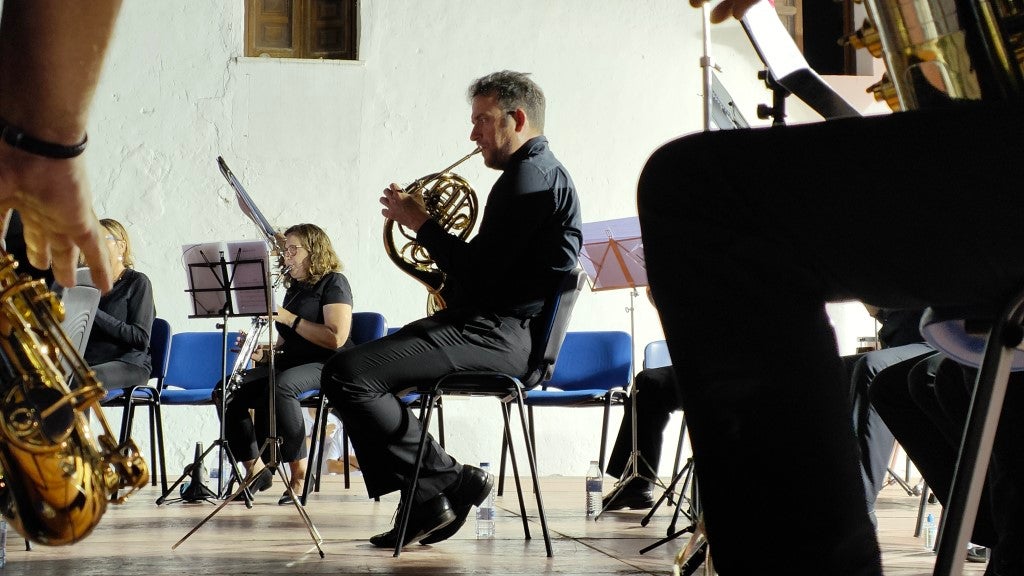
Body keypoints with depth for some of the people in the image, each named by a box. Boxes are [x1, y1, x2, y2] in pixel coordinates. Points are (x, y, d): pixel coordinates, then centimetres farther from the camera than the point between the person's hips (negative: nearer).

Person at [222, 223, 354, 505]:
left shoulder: (333, 283, -5)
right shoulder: (294, 289, 21)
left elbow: (336, 338, -18)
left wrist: (290, 319, -18)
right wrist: (263, 352, 2)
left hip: (326, 366, -8)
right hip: (289, 362, 8)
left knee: (279, 386, -39)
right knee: (229, 392, -12)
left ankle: (299, 473, -32)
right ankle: (255, 470, -7)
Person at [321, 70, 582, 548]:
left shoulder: (531, 177, -14)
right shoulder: (537, 172, 21)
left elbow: (479, 275, -20)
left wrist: (422, 224, -9)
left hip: (498, 336, -12)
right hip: (498, 328, 12)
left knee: (347, 373, -21)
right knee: (363, 369, 19)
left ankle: (448, 482, -11)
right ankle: (427, 503, 10)